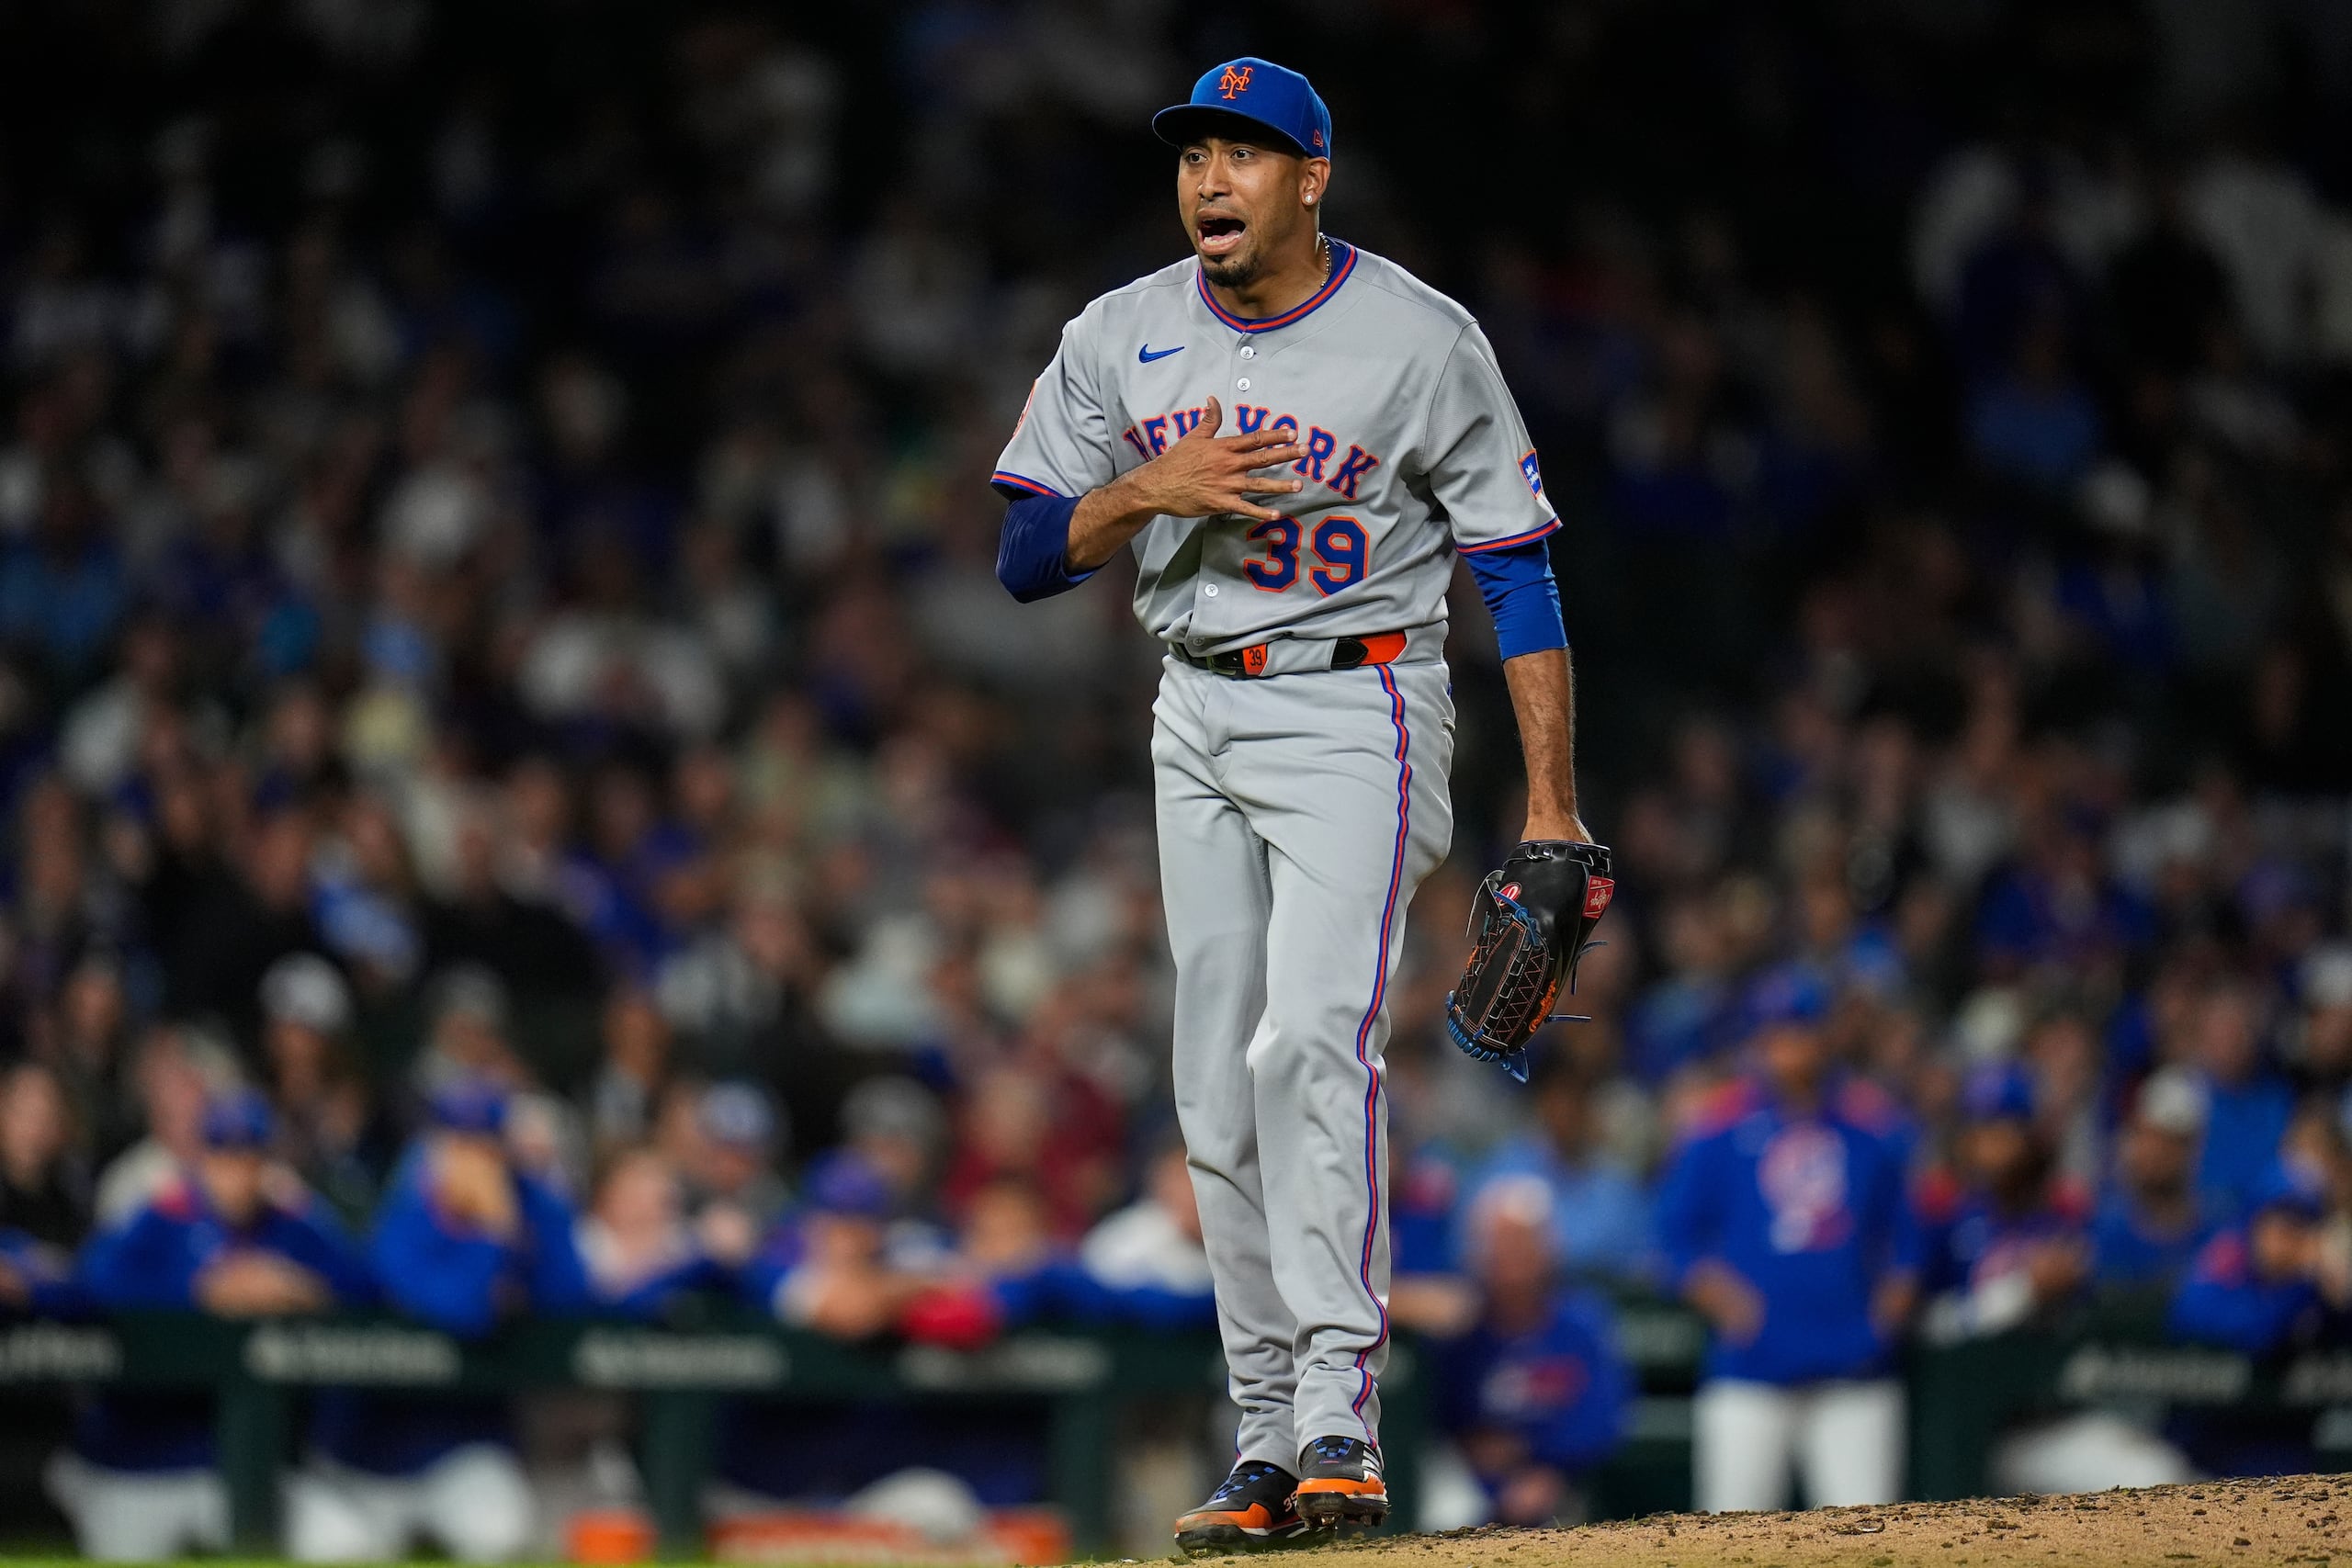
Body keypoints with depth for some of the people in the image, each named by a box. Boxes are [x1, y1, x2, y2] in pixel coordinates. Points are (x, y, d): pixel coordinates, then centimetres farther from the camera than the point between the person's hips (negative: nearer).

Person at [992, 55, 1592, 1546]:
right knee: (1220, 1089, 5)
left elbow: (1519, 568, -6)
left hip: (1357, 711, -5)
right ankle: (1270, 1430, 13)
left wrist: (1552, 803, -11)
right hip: (1198, 722, 5)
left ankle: (1341, 1414, -27)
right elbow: (1028, 556, 3)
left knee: (1313, 1042, -23)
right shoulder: (1119, 340, 4)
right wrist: (1147, 492, -17)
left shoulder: (1421, 342, -8)